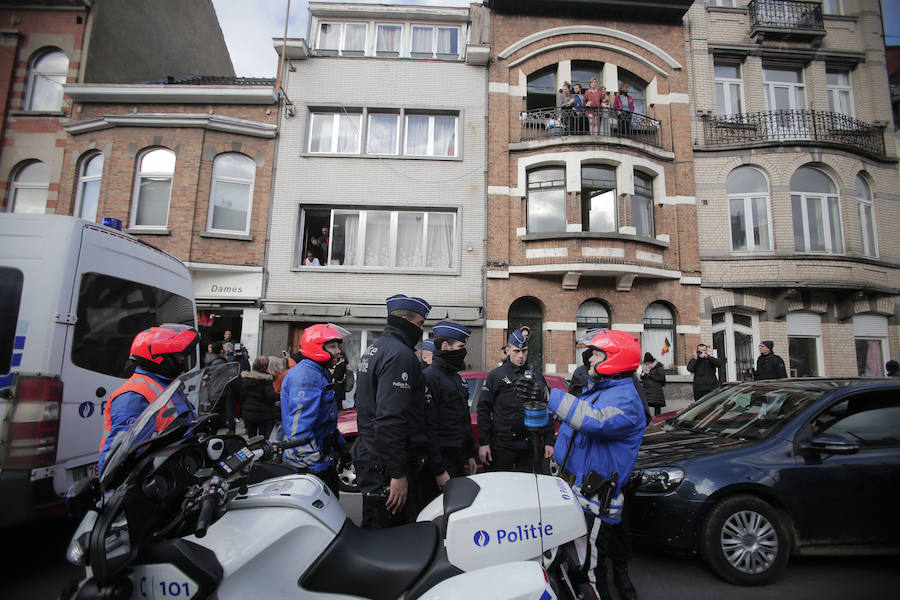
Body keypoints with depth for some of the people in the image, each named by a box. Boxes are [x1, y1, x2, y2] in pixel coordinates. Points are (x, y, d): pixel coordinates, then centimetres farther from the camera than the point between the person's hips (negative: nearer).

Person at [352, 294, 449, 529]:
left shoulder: (373, 349, 17)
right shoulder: (400, 354, -17)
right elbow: (391, 418, -26)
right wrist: (399, 474, -24)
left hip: (369, 455, 11)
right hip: (388, 465, -11)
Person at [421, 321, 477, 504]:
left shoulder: (456, 377, 17)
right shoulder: (430, 377, -14)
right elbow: (429, 424, -20)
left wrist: (470, 454, 21)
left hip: (458, 459, 9)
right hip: (441, 460, -9)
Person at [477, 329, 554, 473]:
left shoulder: (537, 376, 9)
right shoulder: (495, 376, 0)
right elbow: (483, 409, -1)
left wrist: (549, 442, 7)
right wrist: (483, 443, -6)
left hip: (530, 444, 3)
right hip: (502, 444, -2)